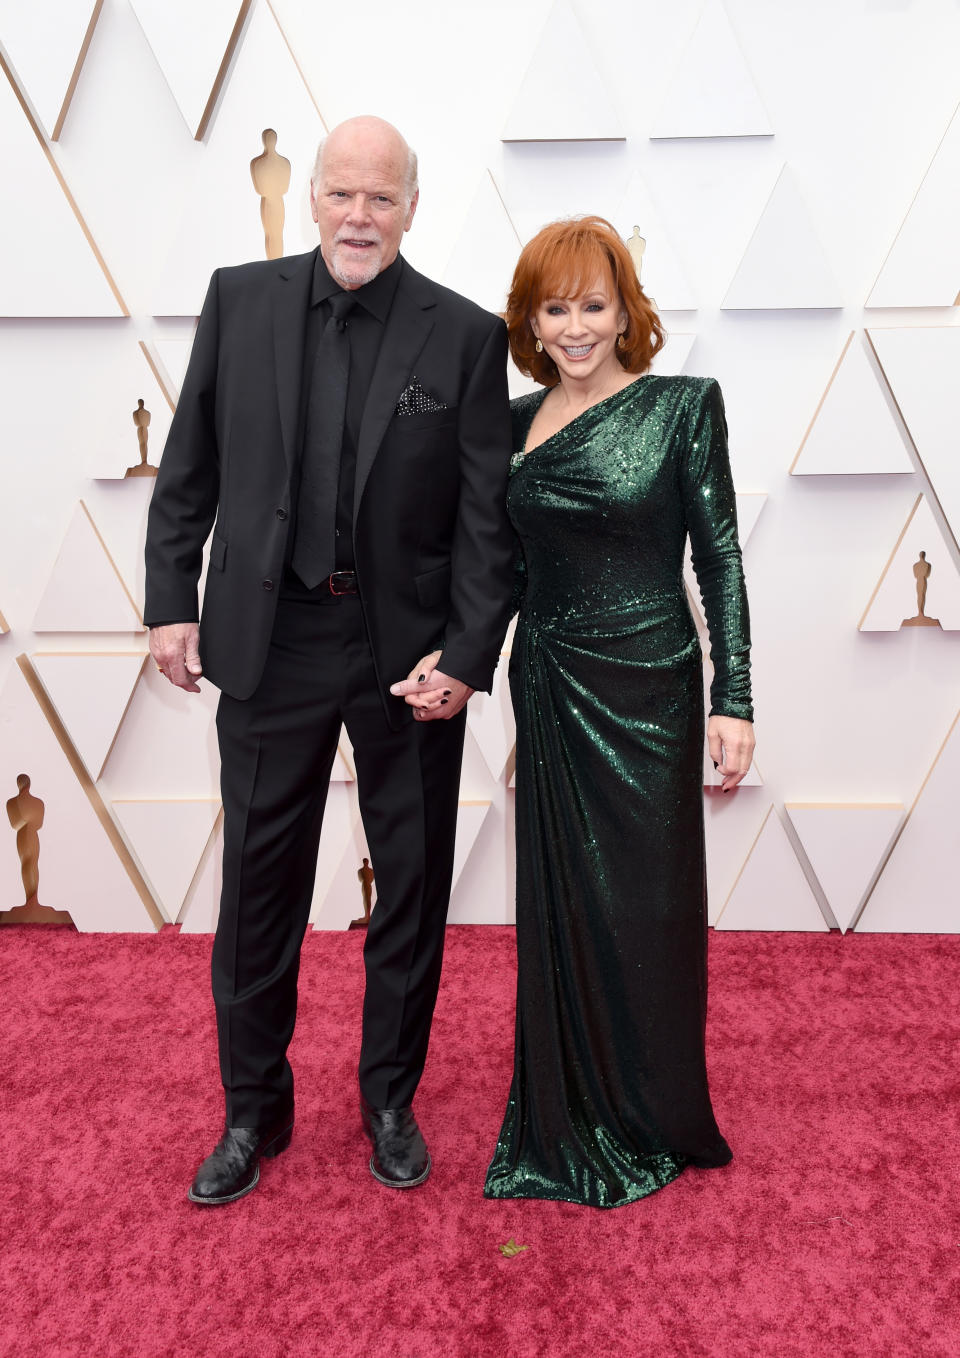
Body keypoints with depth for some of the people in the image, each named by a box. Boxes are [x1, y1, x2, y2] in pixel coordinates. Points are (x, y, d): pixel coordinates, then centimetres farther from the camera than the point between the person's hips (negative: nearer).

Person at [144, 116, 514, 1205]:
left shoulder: (465, 336, -1)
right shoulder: (240, 301, 4)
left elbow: (487, 515, -3)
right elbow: (188, 470, 7)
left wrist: (469, 654, -10)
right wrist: (171, 602, 0)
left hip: (412, 647, 0)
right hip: (270, 638, 1)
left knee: (413, 888, 11)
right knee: (260, 888, 10)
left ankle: (390, 1103, 35)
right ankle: (253, 1113, 32)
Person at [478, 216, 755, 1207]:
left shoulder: (682, 406, -5)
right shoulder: (517, 421, 8)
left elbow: (720, 559, -6)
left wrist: (733, 701, -10)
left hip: (645, 688, -4)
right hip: (547, 687, 4)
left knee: (643, 904, 6)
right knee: (559, 900, 12)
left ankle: (650, 1124, 29)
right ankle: (567, 1119, 33)